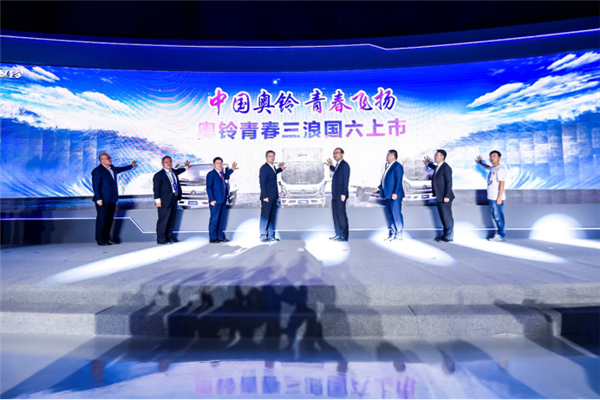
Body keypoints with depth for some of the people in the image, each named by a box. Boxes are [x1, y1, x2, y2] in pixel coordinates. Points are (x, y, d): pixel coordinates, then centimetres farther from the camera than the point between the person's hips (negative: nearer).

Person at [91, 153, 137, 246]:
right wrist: (98, 199, -21)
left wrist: (131, 166, 45)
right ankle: (100, 240, 9)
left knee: (109, 220, 11)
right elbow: (96, 186, -16)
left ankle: (107, 238, 21)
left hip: (112, 200, 8)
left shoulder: (112, 168, 12)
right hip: (103, 201, -8)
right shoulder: (97, 171, -11)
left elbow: (120, 169, 35)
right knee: (101, 220, 0)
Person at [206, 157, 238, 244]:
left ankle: (220, 236, 20)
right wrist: (212, 199, -17)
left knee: (221, 219, 12)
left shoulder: (222, 173, 16)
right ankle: (212, 238, 3)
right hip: (215, 201, -8)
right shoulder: (211, 174, -6)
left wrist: (231, 170, 30)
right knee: (214, 219, -4)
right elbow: (209, 188, -10)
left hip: (223, 200, 8)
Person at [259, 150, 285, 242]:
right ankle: (263, 236, 8)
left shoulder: (273, 167, 14)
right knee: (265, 217, -1)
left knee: (272, 217, 11)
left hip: (273, 197, 8)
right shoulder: (264, 168, -10)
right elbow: (262, 183, -14)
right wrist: (265, 196, -18)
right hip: (267, 197, -8)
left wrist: (280, 169, 28)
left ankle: (271, 236, 19)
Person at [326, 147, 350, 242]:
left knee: (341, 215, -4)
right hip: (335, 195, 10)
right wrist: (331, 166, 28)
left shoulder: (344, 165, -11)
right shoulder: (338, 165, 16)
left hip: (340, 195, -10)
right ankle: (338, 234, 22)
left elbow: (346, 180, -16)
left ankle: (344, 236, 3)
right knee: (336, 215, 13)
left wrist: (343, 194, -20)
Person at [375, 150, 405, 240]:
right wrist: (379, 188, 17)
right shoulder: (388, 166, 17)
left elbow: (398, 181, -18)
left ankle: (399, 234, 8)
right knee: (389, 214, 12)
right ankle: (392, 233, 22)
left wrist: (395, 193, -22)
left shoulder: (397, 166, -11)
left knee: (396, 214, -2)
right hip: (388, 195, 9)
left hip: (395, 195, -9)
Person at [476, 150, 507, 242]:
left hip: (497, 198, -9)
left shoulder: (500, 169, -13)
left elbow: (502, 184, -18)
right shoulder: (492, 168, 14)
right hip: (491, 197, 9)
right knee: (495, 216, 14)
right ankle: (500, 233, 22)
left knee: (498, 217, -4)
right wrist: (481, 163, 47)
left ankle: (502, 236, 3)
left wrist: (499, 198, -21)